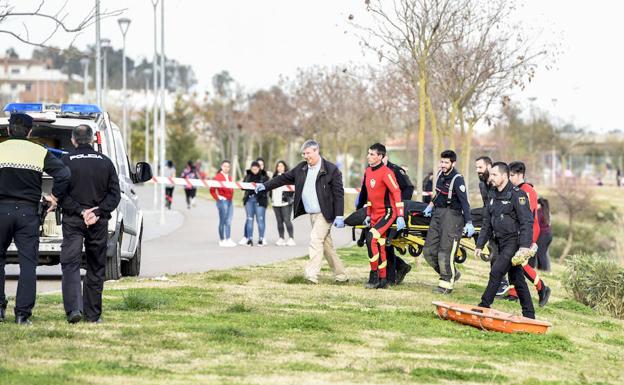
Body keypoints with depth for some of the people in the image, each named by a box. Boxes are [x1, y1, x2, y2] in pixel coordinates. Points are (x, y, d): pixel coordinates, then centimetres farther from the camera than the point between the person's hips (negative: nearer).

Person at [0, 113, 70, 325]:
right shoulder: (40, 152, 2)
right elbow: (64, 174, -9)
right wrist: (55, 197, 2)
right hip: (28, 213, 0)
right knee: (28, 263, 3)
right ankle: (23, 313, -2)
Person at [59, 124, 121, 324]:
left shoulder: (65, 162, -2)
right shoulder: (105, 162, 6)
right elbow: (115, 194, 1)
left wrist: (80, 211, -9)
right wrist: (97, 213, -6)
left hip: (73, 221, -2)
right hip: (99, 223, 2)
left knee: (70, 264, -2)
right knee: (96, 268, 11)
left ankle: (74, 308, -21)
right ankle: (93, 314, 14)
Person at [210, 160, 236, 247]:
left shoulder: (229, 177, 14)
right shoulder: (218, 177, -8)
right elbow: (212, 190, -12)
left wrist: (231, 196, 13)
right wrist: (218, 198, -11)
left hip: (230, 201, 7)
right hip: (222, 201, -7)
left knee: (228, 222, 7)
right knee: (222, 221, -3)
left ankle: (228, 240, 9)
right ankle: (222, 240, 1)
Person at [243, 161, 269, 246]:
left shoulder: (264, 176, 1)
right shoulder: (248, 176, 12)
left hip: (260, 200, -4)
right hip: (249, 199, 4)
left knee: (260, 219, -3)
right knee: (249, 219, 6)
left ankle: (261, 239, 4)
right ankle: (249, 239, 10)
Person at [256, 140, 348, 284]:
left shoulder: (331, 170, -9)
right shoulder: (301, 168, 9)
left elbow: (338, 193, -12)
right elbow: (284, 178, 15)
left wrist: (339, 216, -17)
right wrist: (265, 186, 7)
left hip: (324, 214, -7)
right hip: (311, 214, 7)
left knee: (316, 239, -20)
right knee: (326, 245, 10)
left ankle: (312, 273, -25)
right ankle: (341, 275, 17)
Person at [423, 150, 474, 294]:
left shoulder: (457, 179, -14)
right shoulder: (441, 174, 10)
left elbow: (464, 202, -20)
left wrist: (469, 223, -26)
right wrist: (431, 205, 28)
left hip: (451, 215, -8)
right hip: (437, 214, 8)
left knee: (445, 253, -10)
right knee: (429, 250, 6)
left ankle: (446, 283, 3)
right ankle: (452, 273, 23)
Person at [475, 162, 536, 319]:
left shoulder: (517, 195, -12)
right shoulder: (493, 197, 14)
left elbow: (527, 222, -18)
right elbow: (487, 223, 19)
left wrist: (525, 246, -26)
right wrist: (480, 245, 13)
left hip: (514, 242, -8)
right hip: (502, 243, 8)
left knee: (496, 272, -16)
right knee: (516, 278, 10)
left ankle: (484, 305, -10)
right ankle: (529, 314, 14)